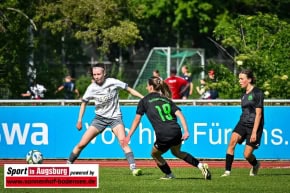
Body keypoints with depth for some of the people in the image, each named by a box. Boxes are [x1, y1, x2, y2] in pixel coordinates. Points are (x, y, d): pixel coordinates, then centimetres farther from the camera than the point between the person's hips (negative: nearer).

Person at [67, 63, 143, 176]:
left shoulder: (113, 83, -12)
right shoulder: (91, 88, -6)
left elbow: (129, 90, -1)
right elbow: (84, 102, 10)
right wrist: (79, 120, 7)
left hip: (115, 117, -2)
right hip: (100, 118, 2)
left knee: (122, 141, -26)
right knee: (81, 144, -3)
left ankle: (133, 168, -26)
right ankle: (68, 166, 13)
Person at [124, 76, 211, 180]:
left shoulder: (144, 101, 9)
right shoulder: (166, 100, 19)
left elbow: (137, 120, 8)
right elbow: (179, 114, 7)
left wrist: (129, 136, 13)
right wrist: (186, 131, 1)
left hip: (163, 136, -5)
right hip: (176, 132, 5)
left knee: (155, 154, 25)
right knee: (176, 152, 32)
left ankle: (169, 175, 31)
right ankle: (201, 165, 21)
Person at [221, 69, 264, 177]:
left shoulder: (257, 93, -9)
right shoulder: (244, 95, 14)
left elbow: (258, 114, -13)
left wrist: (254, 132, -19)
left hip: (254, 125, -6)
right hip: (242, 123, 6)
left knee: (247, 154, -6)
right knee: (232, 140, -22)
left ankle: (255, 165, 31)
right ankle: (227, 171, -24)